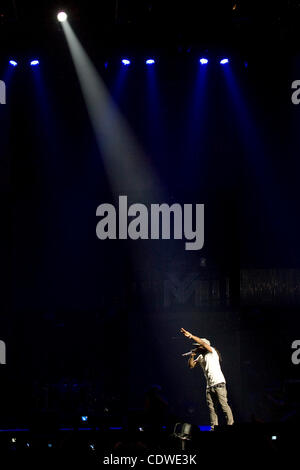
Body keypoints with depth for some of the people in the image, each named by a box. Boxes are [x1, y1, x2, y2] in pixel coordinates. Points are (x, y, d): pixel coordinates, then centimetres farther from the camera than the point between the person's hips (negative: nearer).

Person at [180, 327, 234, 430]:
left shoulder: (212, 352, -4)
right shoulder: (200, 357, 17)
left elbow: (203, 343, -20)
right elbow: (191, 366, 19)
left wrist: (190, 335, -21)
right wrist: (192, 356, 3)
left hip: (219, 384, -7)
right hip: (209, 386, 7)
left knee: (224, 405, -10)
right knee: (212, 408, 3)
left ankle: (230, 425, -9)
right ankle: (214, 428, 4)